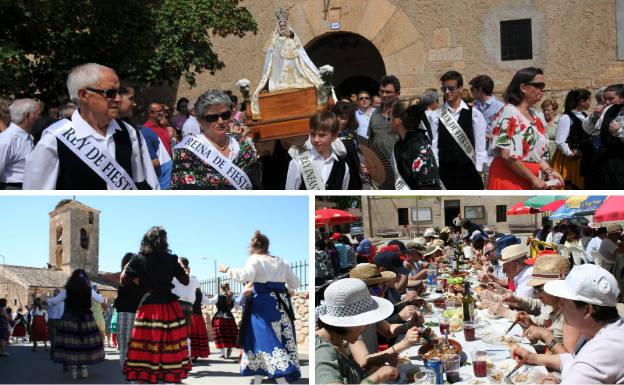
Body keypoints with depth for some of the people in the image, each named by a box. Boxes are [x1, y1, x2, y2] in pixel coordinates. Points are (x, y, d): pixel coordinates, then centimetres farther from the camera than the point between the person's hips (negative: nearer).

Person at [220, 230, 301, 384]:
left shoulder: (254, 259, 0)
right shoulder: (282, 262, 15)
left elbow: (245, 276, -17)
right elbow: (295, 283, 17)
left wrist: (228, 270, -4)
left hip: (263, 303, -5)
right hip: (281, 304, 5)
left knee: (267, 341, -6)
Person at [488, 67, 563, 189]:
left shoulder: (537, 116, 14)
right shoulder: (509, 113, -11)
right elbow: (507, 156, -19)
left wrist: (549, 171, 5)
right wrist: (533, 178, -14)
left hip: (528, 182, 8)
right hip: (508, 181, -8)